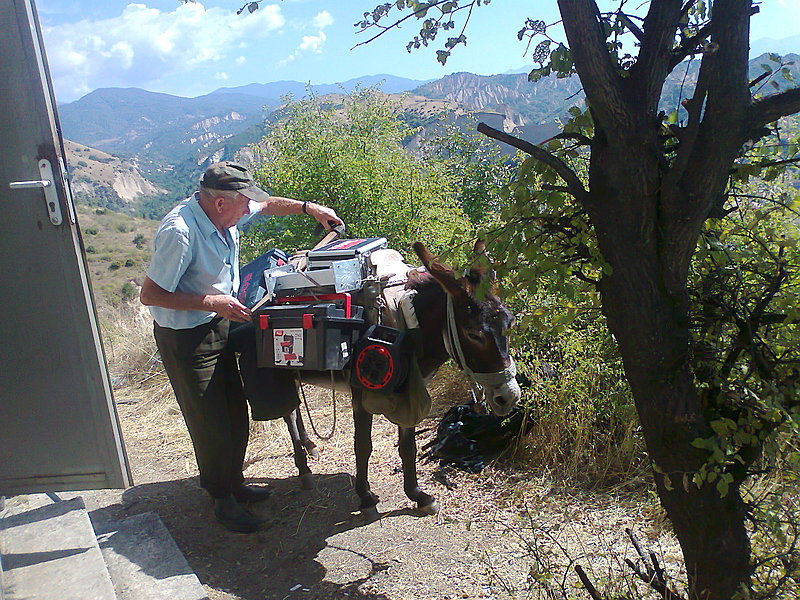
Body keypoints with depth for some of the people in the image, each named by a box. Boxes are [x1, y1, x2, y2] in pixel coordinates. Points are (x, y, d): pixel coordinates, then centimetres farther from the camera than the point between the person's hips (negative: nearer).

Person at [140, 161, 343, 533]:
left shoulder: (223, 212, -5)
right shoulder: (180, 233, -29)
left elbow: (266, 204, 16)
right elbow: (149, 294, -25)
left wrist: (308, 207, 8)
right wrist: (212, 301, -29)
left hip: (219, 325, 8)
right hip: (186, 338, -8)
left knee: (236, 414, 18)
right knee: (211, 424, 3)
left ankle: (234, 482, 39)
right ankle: (224, 501, 25)